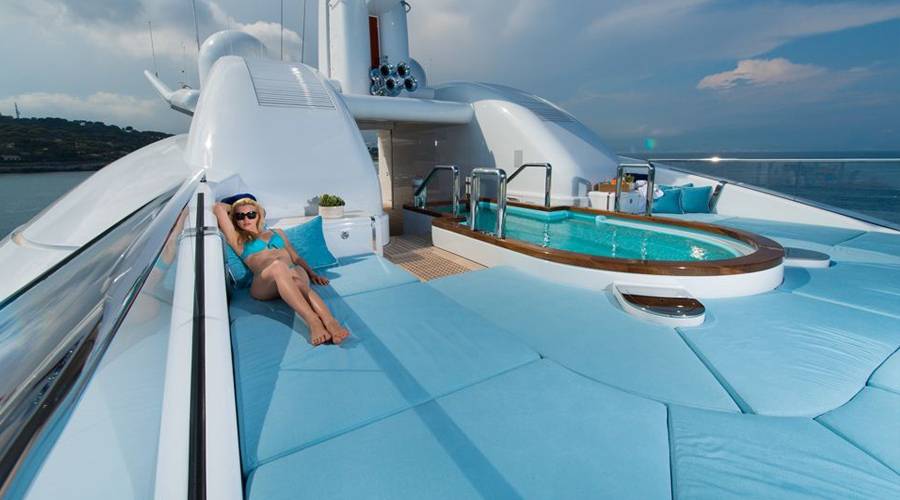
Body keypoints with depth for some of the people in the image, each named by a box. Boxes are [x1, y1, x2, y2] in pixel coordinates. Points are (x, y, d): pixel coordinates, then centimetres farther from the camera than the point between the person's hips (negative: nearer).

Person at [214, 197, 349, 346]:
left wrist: (312, 274, 12)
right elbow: (218, 208, 18)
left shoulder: (277, 232, 34)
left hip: (293, 272, 3)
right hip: (264, 285, -3)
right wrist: (233, 209, 38)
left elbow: (296, 257, 27)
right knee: (278, 266, -39)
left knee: (298, 281, -37)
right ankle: (312, 321, -58)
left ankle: (330, 321, -61)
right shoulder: (238, 240, 24)